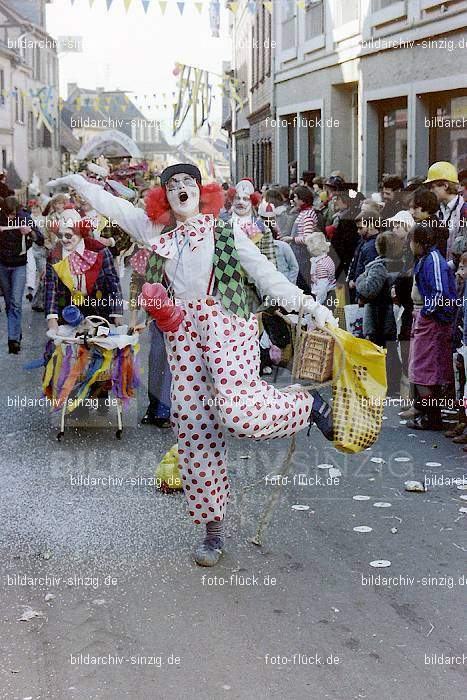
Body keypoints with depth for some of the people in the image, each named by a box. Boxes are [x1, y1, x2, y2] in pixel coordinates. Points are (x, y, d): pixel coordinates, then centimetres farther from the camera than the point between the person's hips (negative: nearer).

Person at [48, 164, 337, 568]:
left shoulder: (226, 232, 10)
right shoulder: (156, 233, 18)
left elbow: (266, 275, 5)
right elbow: (112, 205, 28)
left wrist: (310, 305, -3)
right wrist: (75, 181, 35)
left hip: (226, 322, -4)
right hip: (183, 330, 4)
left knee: (238, 410, -26)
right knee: (193, 426, -1)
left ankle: (309, 405, 4)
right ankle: (213, 528, 9)